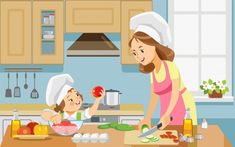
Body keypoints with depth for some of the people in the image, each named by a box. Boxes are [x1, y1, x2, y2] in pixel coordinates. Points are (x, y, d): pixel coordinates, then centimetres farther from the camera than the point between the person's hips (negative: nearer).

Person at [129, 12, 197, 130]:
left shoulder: (170, 66, -15)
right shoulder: (153, 73, 6)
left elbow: (176, 92, -26)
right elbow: (153, 99, 6)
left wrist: (166, 115, -37)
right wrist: (147, 119, -9)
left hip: (184, 111, -7)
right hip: (168, 114, 7)